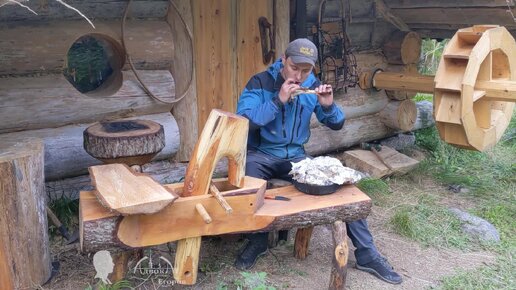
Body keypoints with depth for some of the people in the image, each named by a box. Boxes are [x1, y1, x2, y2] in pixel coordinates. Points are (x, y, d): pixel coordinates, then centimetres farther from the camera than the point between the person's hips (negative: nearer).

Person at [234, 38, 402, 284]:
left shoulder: (312, 86, 2)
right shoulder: (260, 82, -11)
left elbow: (337, 125, 7)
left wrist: (328, 106, -15)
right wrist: (278, 101, -29)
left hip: (296, 156, 4)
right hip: (261, 154, -3)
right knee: (248, 175, -37)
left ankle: (367, 254, 3)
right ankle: (257, 241, -11)